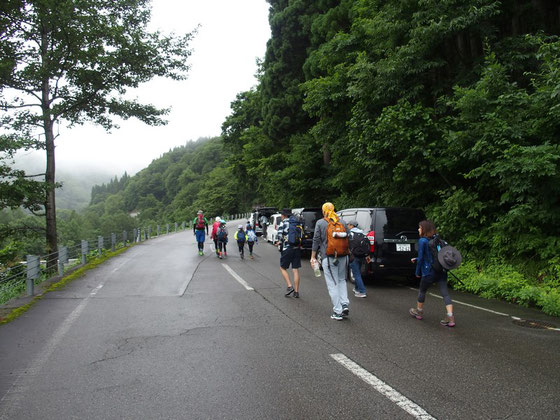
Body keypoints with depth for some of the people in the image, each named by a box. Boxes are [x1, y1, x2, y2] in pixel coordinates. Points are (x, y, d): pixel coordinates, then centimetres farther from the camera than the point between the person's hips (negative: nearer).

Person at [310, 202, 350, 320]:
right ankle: (345, 305, 5)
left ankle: (338, 312, 1)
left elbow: (316, 241, -2)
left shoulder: (320, 223, -1)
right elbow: (347, 239, 13)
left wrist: (313, 257, 3)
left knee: (333, 284, 1)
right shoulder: (342, 222, 11)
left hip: (328, 257, -4)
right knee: (342, 281, 19)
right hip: (343, 257, 4)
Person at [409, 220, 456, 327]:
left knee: (422, 291, 16)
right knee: (445, 293, 0)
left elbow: (421, 258, -10)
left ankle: (419, 312, 33)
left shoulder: (422, 241, -10)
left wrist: (418, 272, 2)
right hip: (442, 271, 6)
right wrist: (416, 259, 28)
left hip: (429, 273, -5)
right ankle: (450, 317, -10)